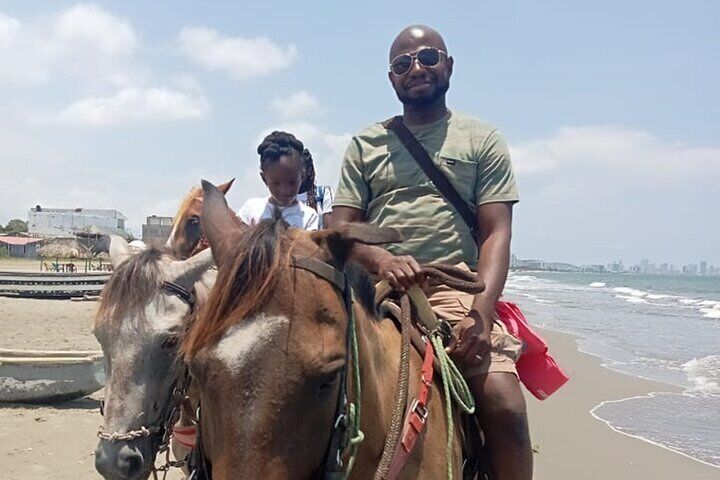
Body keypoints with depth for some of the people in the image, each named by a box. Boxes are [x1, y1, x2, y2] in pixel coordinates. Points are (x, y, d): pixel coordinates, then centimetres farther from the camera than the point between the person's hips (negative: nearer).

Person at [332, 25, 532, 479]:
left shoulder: (482, 140, 12)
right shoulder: (365, 145, 17)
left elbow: (496, 233, 2)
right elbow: (341, 227, 10)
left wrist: (482, 311, -15)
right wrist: (380, 258, -14)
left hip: (455, 290, -1)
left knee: (505, 406, -24)